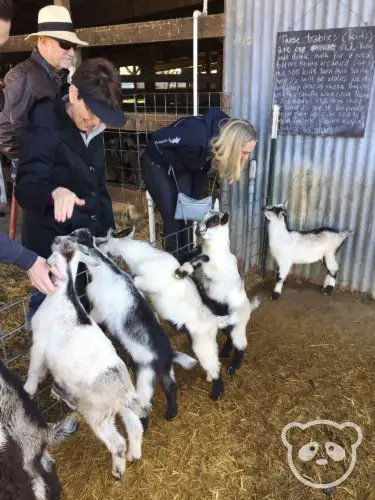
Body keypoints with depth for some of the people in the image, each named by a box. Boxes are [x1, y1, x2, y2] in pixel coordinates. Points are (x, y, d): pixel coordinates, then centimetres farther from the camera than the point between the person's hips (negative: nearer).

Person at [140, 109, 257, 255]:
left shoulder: (216, 144, -17)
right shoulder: (197, 136, -39)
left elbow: (202, 167, -1)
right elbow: (158, 139, -28)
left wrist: (194, 198, 1)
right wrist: (176, 164, -17)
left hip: (182, 168, 6)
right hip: (157, 164, -6)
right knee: (173, 219, -7)